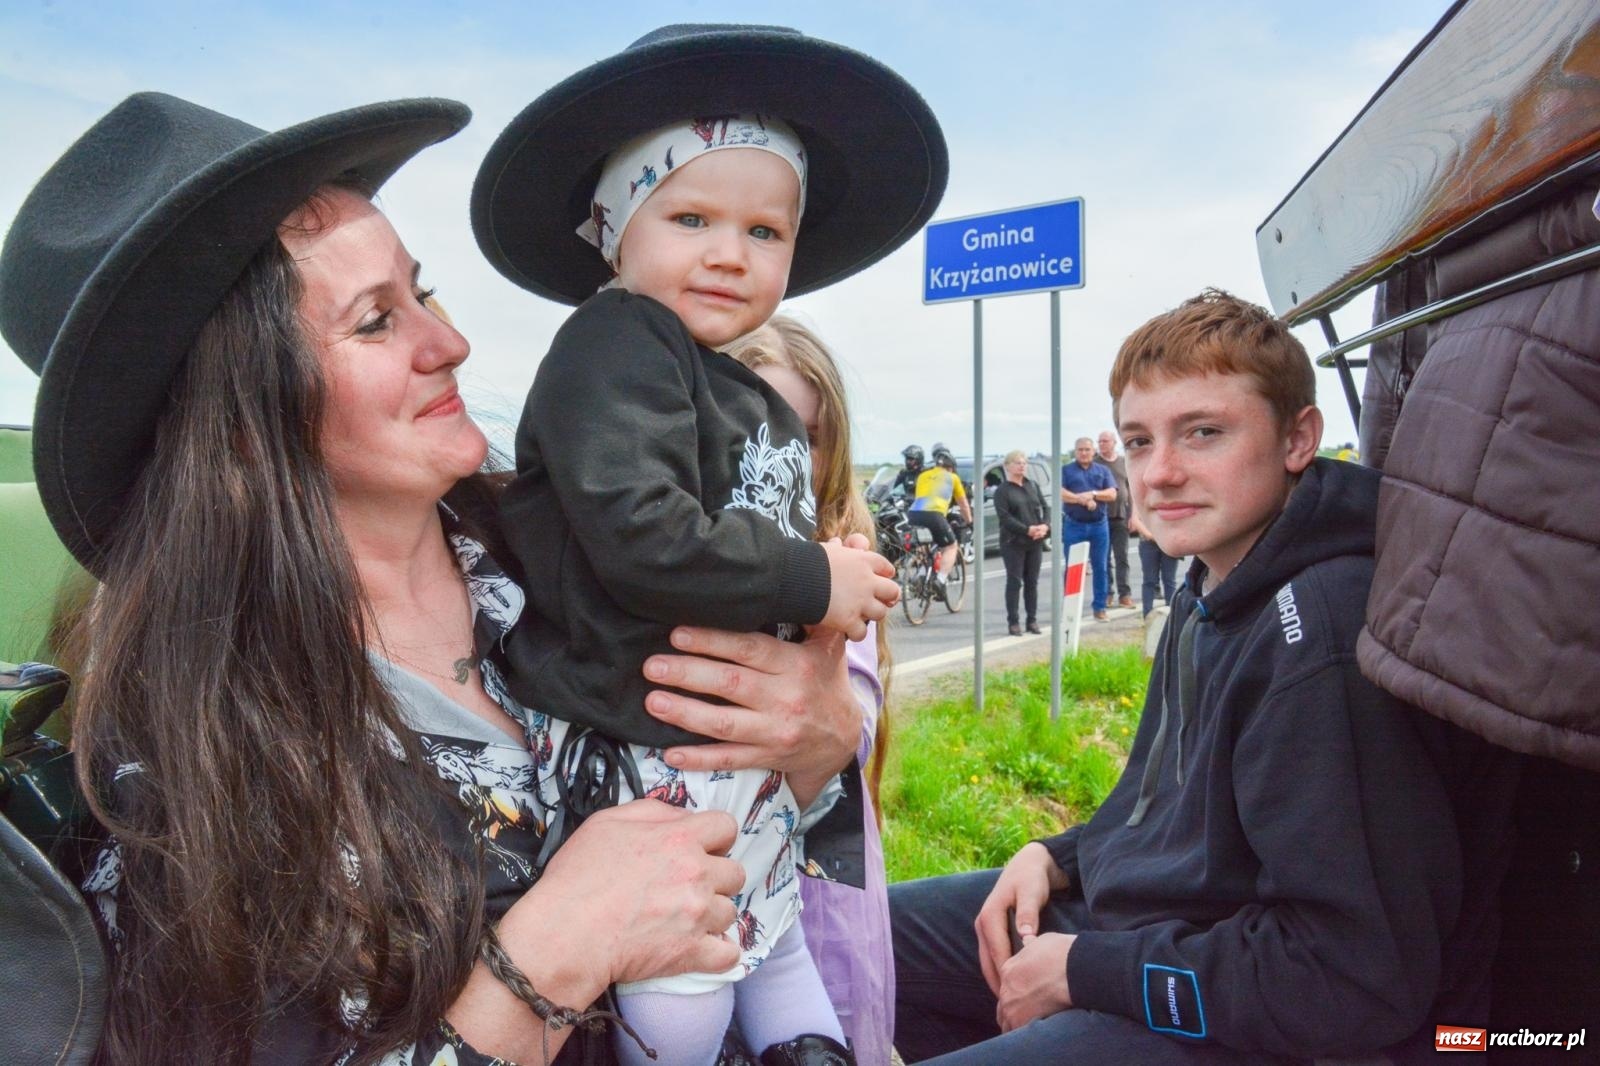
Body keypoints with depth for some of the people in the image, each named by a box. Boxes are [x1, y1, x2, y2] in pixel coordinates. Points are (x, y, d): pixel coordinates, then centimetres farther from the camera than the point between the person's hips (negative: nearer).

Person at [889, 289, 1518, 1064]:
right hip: (1137, 913, 9)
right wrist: (1060, 856, 0)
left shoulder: (1325, 637, -25)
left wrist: (1084, 971, -19)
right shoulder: (1215, 592, 6)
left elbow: (1359, 981, -27)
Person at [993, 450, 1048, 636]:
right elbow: (1004, 517, -13)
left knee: (1032, 582, 8)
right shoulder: (1002, 491, -3)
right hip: (1013, 542, -5)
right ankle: (1013, 622, 3)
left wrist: (1044, 526, -10)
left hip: (1035, 542, 5)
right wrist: (1028, 529, -19)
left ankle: (1032, 620, 15)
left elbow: (1044, 508, 11)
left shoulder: (1033, 486, 13)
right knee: (1014, 582, -2)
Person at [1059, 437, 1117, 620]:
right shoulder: (1066, 470, 6)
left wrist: (1093, 494, -13)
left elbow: (1112, 494, 1)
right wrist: (1083, 500, -17)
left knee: (1101, 568, 5)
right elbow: (1060, 493, -9)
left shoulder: (1103, 471, 12)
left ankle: (1100, 607, 13)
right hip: (1073, 526, -2)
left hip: (1099, 525, 2)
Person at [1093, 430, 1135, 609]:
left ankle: (1124, 594, 4)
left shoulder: (1124, 463, 9)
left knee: (1122, 558, 2)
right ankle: (1106, 593, 11)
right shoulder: (1094, 463, 3)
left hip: (1121, 517, 1)